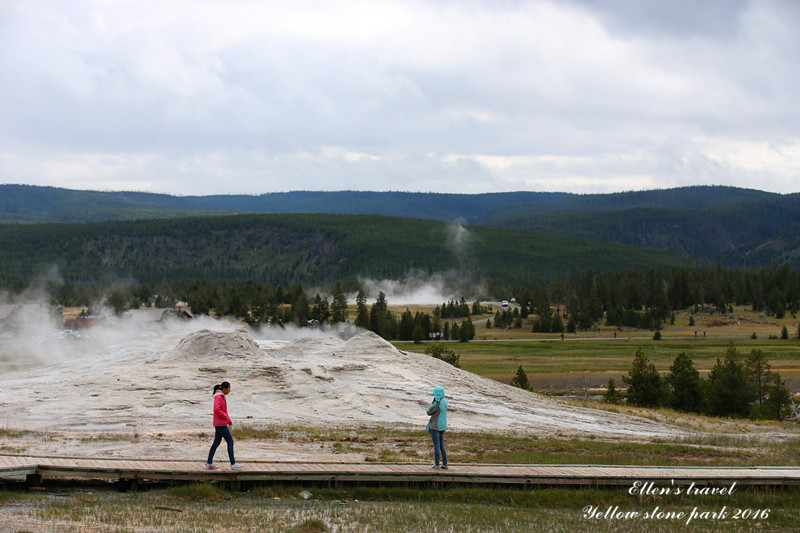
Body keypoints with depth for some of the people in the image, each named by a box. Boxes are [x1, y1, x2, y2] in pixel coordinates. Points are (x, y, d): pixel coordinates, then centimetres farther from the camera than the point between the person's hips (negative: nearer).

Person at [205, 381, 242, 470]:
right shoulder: (218, 397, -14)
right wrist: (226, 417, -15)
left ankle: (209, 463, 14)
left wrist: (229, 421, 16)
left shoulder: (222, 397, 16)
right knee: (230, 441, -6)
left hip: (219, 424, 10)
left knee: (216, 442, 11)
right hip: (221, 424, -10)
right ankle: (233, 463, -4)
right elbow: (216, 410, -26)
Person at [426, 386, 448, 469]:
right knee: (442, 445, 14)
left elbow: (429, 412, -9)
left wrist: (432, 402, -2)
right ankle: (445, 464, 13)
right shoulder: (445, 401, 5)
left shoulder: (436, 403, -20)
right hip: (442, 427, 8)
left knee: (436, 445, -1)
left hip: (435, 427, -8)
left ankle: (436, 464, 4)